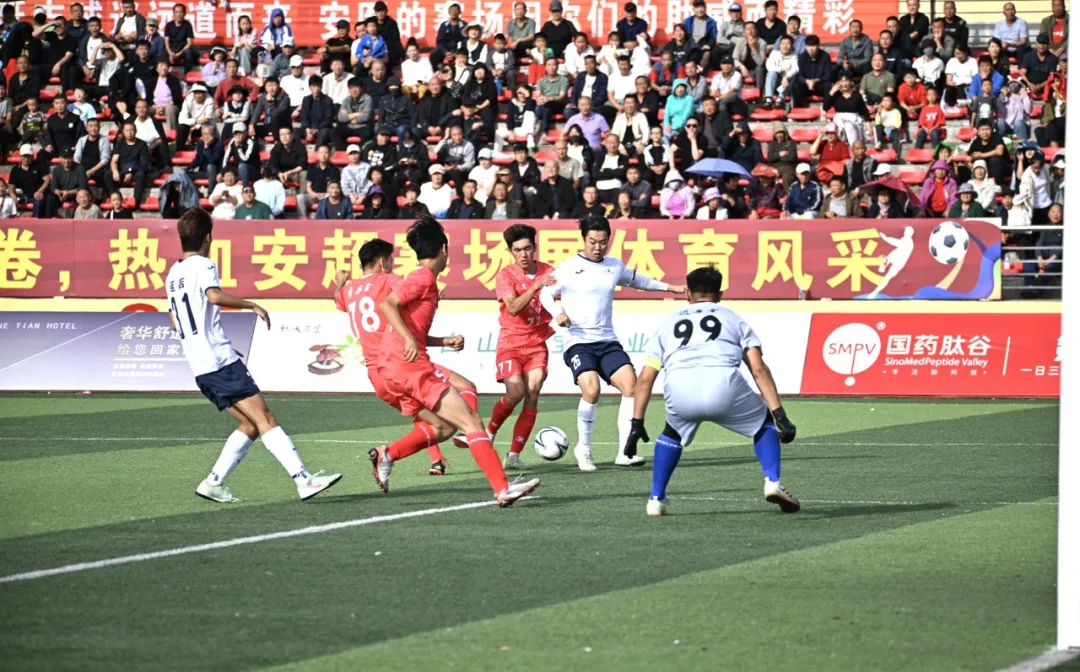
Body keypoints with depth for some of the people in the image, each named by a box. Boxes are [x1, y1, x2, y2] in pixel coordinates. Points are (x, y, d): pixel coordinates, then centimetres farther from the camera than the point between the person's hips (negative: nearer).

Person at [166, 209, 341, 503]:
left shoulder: (173, 273, 19)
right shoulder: (203, 265, -7)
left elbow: (175, 321, 30)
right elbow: (214, 295, -28)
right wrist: (252, 305, -16)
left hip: (200, 368, 8)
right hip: (222, 361, -8)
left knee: (251, 425, 11)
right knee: (265, 419, -12)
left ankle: (214, 482, 5)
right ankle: (304, 479, -20)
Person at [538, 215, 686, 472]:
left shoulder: (614, 266, 11)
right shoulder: (569, 267, -2)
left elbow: (637, 280, 31)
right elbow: (546, 293, 3)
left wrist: (669, 287, 34)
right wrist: (558, 313, -16)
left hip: (608, 341, 5)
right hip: (578, 342, -5)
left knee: (631, 383, -16)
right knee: (591, 389, -26)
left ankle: (624, 452, -11)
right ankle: (584, 449, -4)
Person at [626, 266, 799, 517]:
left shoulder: (669, 323, 32)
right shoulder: (733, 319, 27)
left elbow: (645, 378, 25)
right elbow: (759, 370, 14)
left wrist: (636, 424, 28)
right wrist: (780, 416, 11)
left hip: (679, 391, 2)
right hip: (724, 385, -2)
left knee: (672, 434, 34)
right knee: (764, 422, 26)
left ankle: (656, 499, 28)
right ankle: (772, 482, 8)